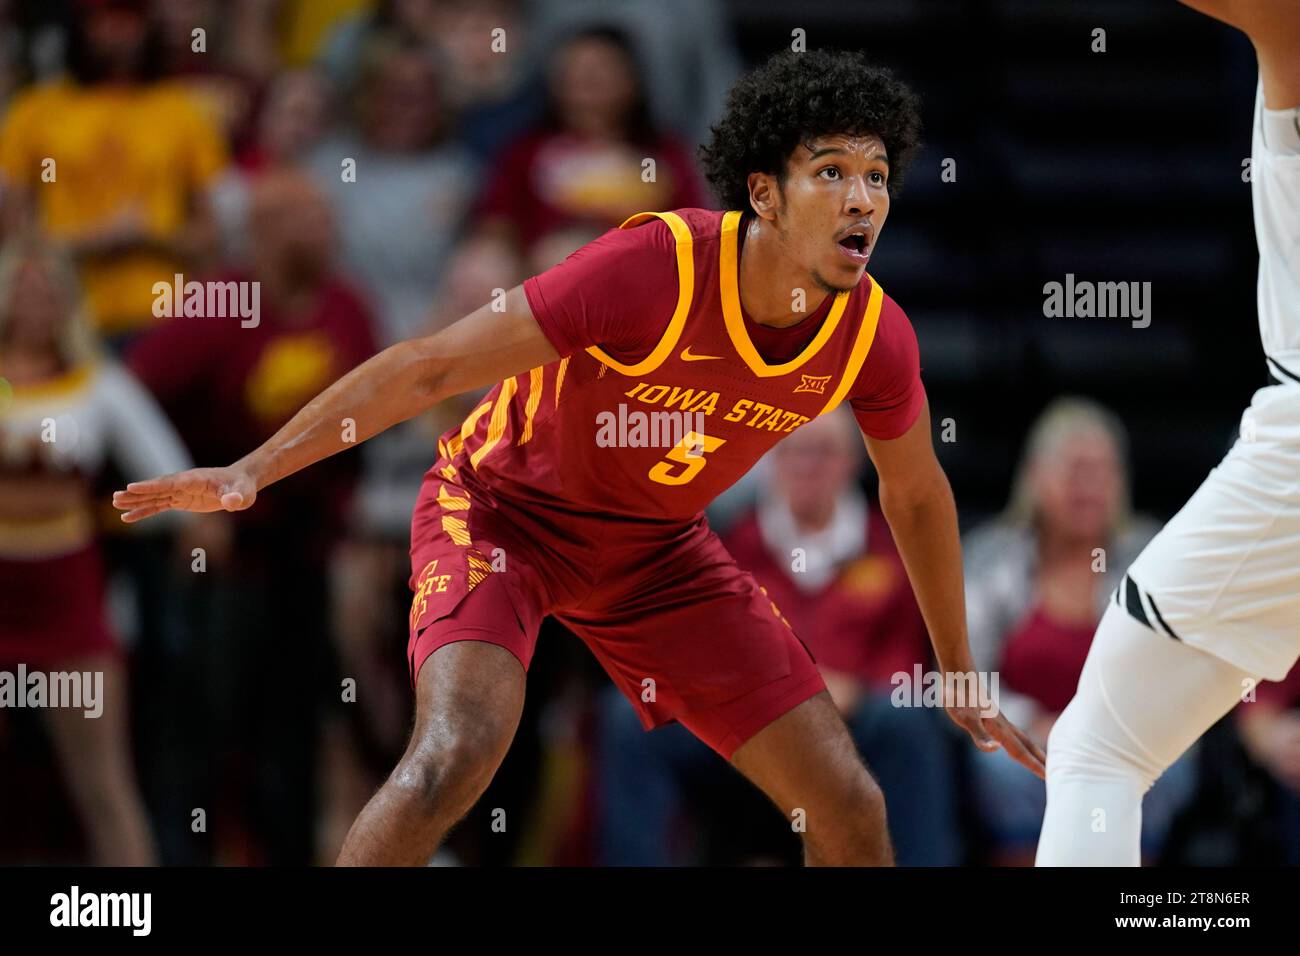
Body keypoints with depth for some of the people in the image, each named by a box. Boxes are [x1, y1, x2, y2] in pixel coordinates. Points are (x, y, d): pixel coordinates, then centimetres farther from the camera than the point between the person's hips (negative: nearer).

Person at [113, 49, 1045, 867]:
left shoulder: (875, 338, -15)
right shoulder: (656, 266, -31)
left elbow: (917, 493, 7)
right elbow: (432, 367, -27)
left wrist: (960, 675, 16)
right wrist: (253, 471, -32)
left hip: (657, 546, 5)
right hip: (504, 506, -5)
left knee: (850, 808, -3)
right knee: (457, 753, -32)